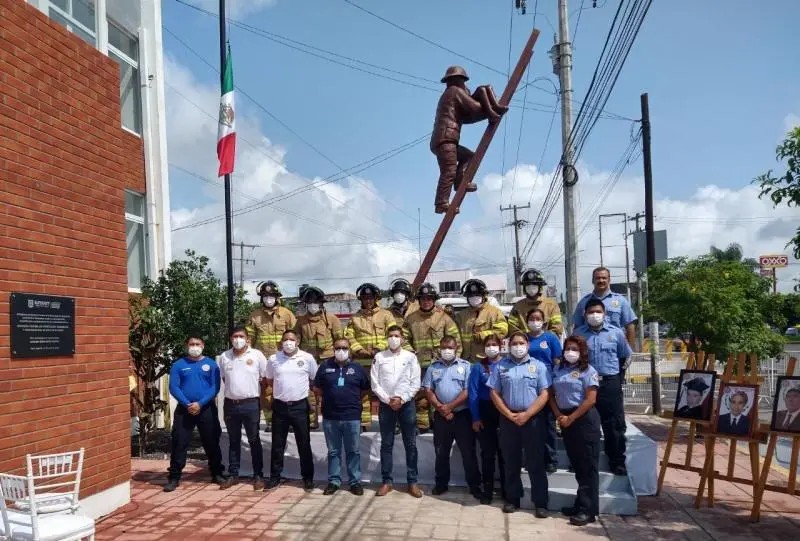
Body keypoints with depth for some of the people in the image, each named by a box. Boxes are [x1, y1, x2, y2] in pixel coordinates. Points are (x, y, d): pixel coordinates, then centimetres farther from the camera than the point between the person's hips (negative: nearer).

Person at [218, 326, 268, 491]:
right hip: (230, 404, 3)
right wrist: (234, 390, 10)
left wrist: (254, 391, 4)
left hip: (251, 404, -3)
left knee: (254, 441, 4)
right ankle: (233, 475, 21)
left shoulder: (257, 355, -5)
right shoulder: (224, 357, 5)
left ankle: (258, 475, 11)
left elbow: (266, 378, 1)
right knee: (233, 441, 12)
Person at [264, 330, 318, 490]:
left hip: (300, 406, -1)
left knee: (304, 444, 6)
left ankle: (308, 477, 17)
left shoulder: (307, 358, -4)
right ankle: (275, 476, 22)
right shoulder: (273, 359, 2)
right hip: (280, 406, 2)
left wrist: (302, 389, 0)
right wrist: (282, 389, 9)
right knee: (277, 444, 9)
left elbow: (315, 380, 6)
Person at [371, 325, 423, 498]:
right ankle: (386, 481, 14)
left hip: (406, 404, 0)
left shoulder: (411, 357, 2)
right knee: (386, 444, 6)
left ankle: (412, 482, 11)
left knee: (410, 444, 3)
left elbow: (415, 384, -2)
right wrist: (388, 400, -10)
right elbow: (375, 384, -1)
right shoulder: (379, 357, 3)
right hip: (385, 404, 0)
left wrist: (401, 399, -12)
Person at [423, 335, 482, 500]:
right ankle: (441, 484, 24)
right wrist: (440, 408, -10)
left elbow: (468, 391, -9)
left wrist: (449, 406, -13)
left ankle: (474, 485, 12)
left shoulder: (465, 366, -1)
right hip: (441, 416, 3)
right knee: (441, 452, 11)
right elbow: (428, 390, 2)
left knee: (468, 451, 2)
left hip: (462, 415, -2)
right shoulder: (433, 367, 7)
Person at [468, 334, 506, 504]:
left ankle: (506, 490, 19)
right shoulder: (478, 367, 1)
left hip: (505, 412, 0)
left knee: (504, 451, 8)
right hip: (485, 412, 0)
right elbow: (473, 393, -1)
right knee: (487, 452, 7)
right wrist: (475, 418, -7)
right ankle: (487, 490, 17)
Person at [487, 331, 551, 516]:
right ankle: (512, 499, 20)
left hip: (533, 419, -2)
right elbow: (494, 393, 3)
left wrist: (526, 414, -13)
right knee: (511, 462, 9)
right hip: (508, 419, 2)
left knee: (535, 462, 1)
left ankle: (540, 502, 8)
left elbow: (544, 394, -4)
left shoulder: (539, 366, 2)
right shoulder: (500, 366, 6)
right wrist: (510, 415, -7)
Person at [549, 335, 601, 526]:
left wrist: (570, 418, -13)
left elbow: (590, 400, -13)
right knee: (576, 464, 14)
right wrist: (559, 416, -4)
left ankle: (588, 510, 1)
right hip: (565, 420, 6)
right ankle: (581, 504, 24)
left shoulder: (588, 371, -6)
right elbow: (551, 395, 12)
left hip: (584, 419, -6)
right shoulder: (558, 370, 12)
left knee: (587, 466, -2)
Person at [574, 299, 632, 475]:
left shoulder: (616, 332, 3)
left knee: (614, 424, 3)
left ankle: (617, 462, 13)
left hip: (610, 384, 0)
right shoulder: (578, 333, 1)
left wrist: (617, 378, 10)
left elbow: (625, 357, 13)